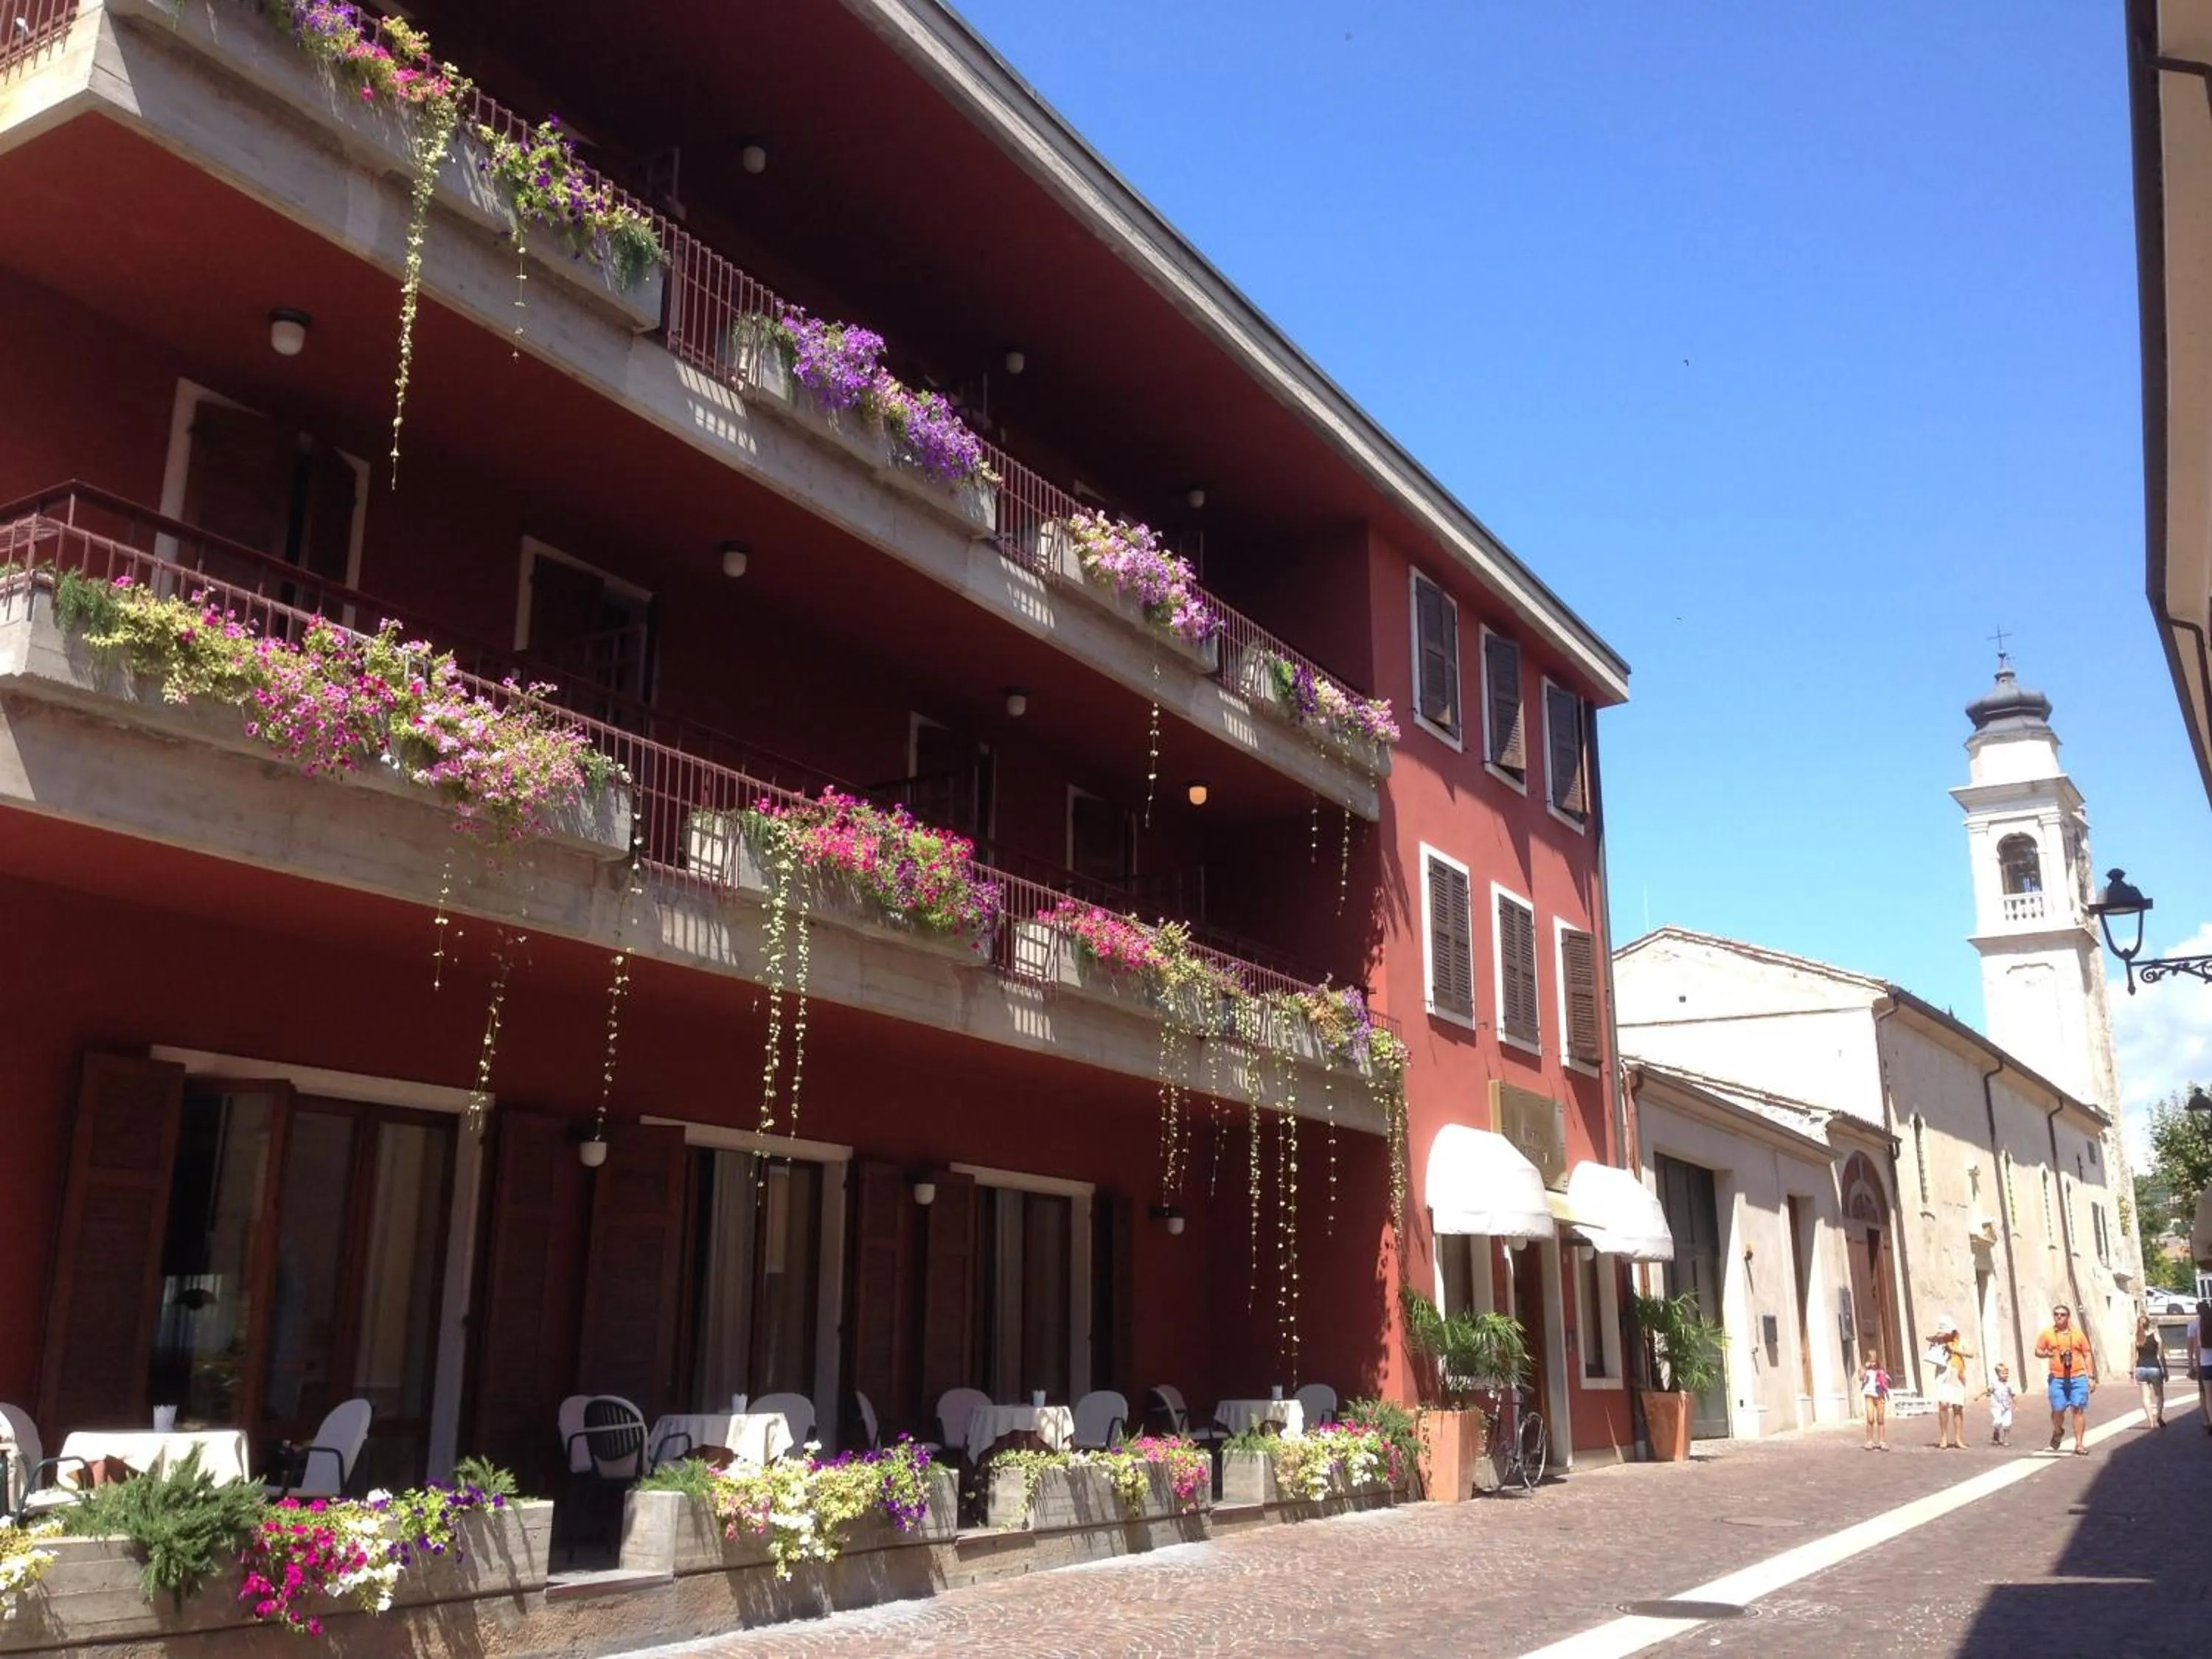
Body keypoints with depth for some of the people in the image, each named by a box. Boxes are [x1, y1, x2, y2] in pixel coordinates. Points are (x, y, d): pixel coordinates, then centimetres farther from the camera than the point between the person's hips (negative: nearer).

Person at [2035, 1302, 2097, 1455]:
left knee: (2078, 1409, -4)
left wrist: (2091, 1377, 5)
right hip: (2057, 1379, 0)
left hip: (2078, 1377, 0)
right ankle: (2058, 1432, 29)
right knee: (2058, 1410, -3)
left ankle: (2079, 1445, 2)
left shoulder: (2077, 1334, 7)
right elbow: (2037, 1351, 10)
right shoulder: (2047, 1334, 7)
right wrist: (2045, 1354, -14)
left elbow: (2087, 1355, 10)